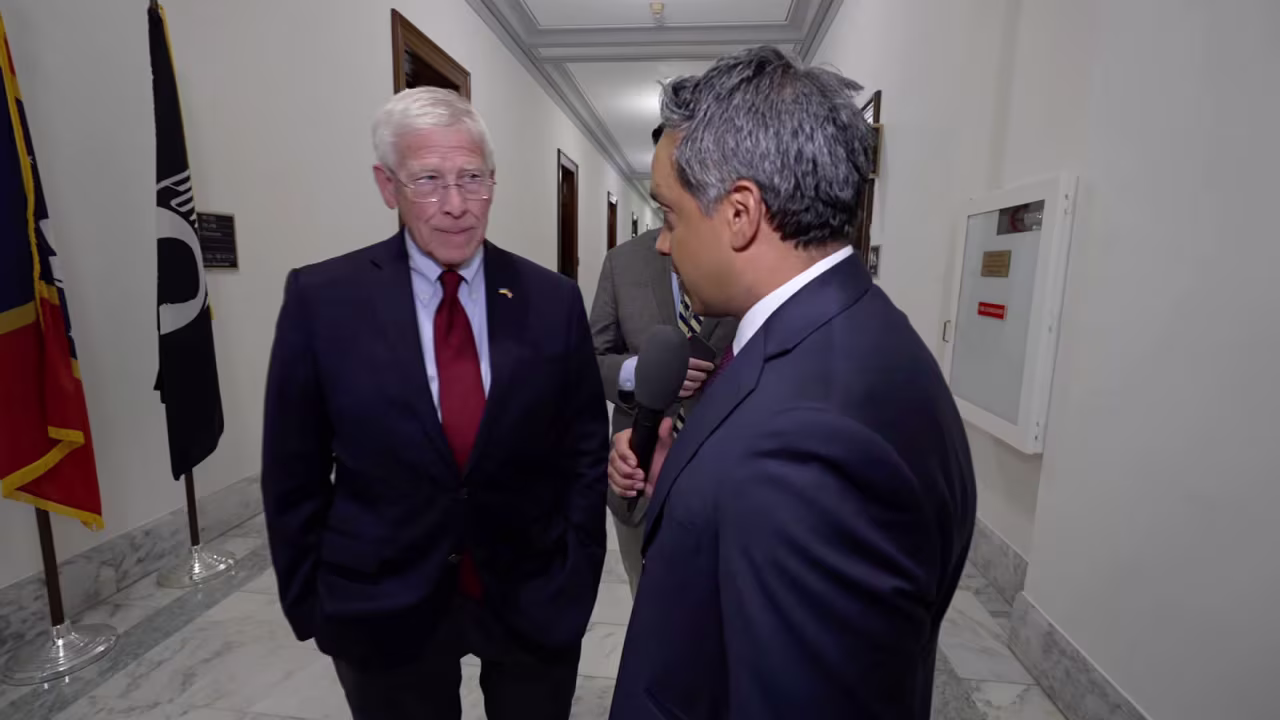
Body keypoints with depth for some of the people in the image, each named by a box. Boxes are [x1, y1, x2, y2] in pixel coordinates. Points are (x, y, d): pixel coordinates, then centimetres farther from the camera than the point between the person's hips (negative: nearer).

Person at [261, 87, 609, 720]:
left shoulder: (553, 301, -7)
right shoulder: (322, 299, -9)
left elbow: (586, 449, -1)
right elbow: (294, 471, -2)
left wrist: (575, 577, -1)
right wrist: (311, 604, 1)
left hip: (533, 600, 1)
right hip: (382, 607, 0)